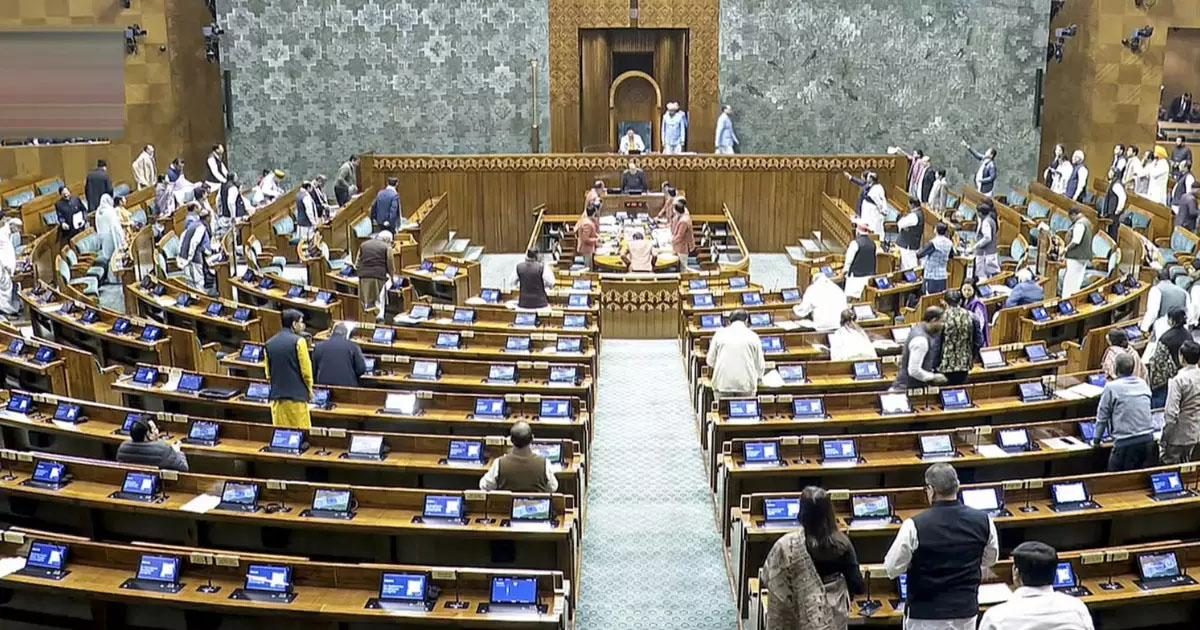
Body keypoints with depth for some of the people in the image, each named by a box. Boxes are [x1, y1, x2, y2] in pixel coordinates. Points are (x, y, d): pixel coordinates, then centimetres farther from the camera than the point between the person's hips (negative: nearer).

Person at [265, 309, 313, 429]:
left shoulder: (270, 343, 9)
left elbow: (268, 373, 15)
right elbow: (306, 370, -7)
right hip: (296, 395, -6)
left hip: (276, 396, 6)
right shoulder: (298, 341, -9)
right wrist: (309, 390, 7)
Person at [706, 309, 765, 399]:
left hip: (722, 382, 0)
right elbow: (760, 365, 8)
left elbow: (710, 361, 10)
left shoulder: (719, 333, 7)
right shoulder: (753, 336, 6)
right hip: (746, 383, 0)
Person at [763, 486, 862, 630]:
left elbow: (769, 578, -10)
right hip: (833, 616, 3)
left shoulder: (788, 545, -20)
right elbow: (856, 585, -6)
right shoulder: (841, 543, -12)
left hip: (800, 616, -3)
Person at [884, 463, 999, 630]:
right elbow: (990, 560, 11)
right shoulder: (983, 521, -7)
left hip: (926, 615, -4)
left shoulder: (914, 526, -20)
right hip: (966, 610, 4)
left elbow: (892, 569, -11)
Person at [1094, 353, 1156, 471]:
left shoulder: (1111, 387, -6)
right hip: (1148, 440, 6)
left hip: (1125, 443, -5)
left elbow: (1102, 416, 1)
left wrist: (1096, 440, 14)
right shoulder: (1143, 384, 9)